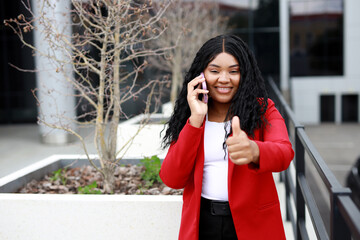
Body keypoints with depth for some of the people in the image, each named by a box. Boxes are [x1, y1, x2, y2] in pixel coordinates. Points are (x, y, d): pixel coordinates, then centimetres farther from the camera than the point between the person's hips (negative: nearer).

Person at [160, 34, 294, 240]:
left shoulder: (263, 110, -4)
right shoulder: (189, 117, 1)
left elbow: (285, 152, -24)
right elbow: (172, 179, -8)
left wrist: (254, 151, -46)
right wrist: (196, 119, -15)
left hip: (254, 223, -1)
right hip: (201, 223, 2)